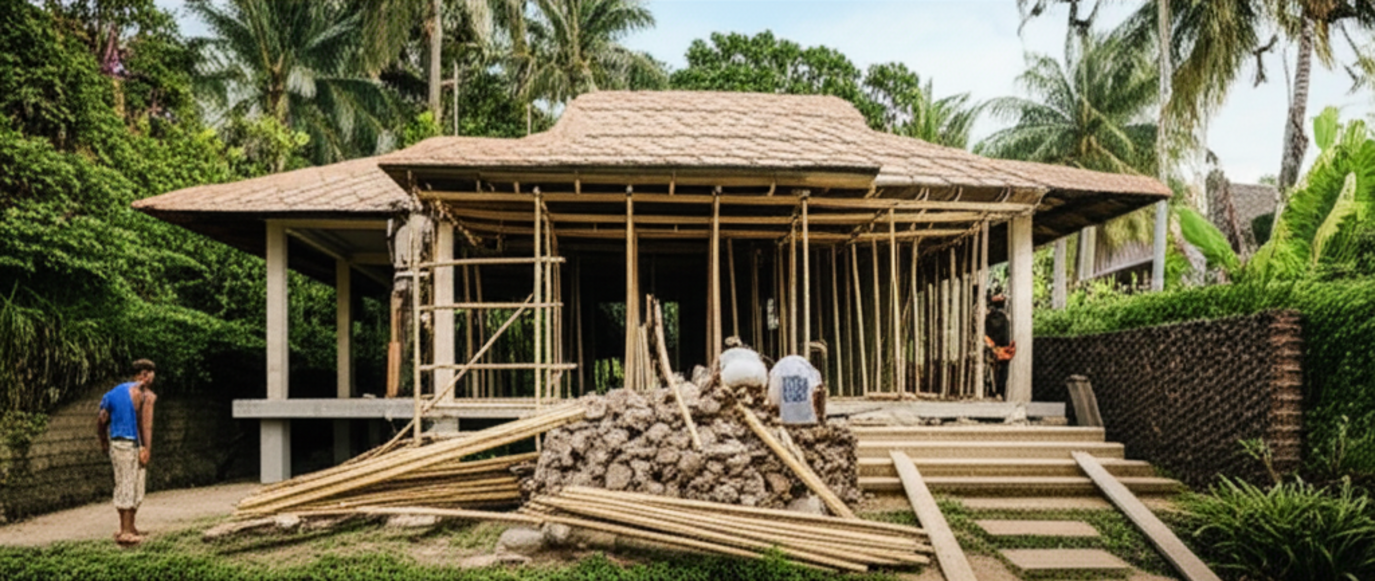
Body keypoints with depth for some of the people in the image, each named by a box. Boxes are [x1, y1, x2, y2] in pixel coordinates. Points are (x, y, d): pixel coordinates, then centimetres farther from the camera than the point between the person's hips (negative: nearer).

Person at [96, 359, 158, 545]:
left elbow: (101, 420, 12)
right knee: (133, 488, 0)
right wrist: (147, 449, -17)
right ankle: (127, 532, 3)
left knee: (122, 486, 15)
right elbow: (145, 423, -16)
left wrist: (104, 443, 21)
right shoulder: (145, 394, -8)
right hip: (133, 445, -7)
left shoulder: (115, 392, 13)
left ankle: (127, 528, 22)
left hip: (115, 444, 7)